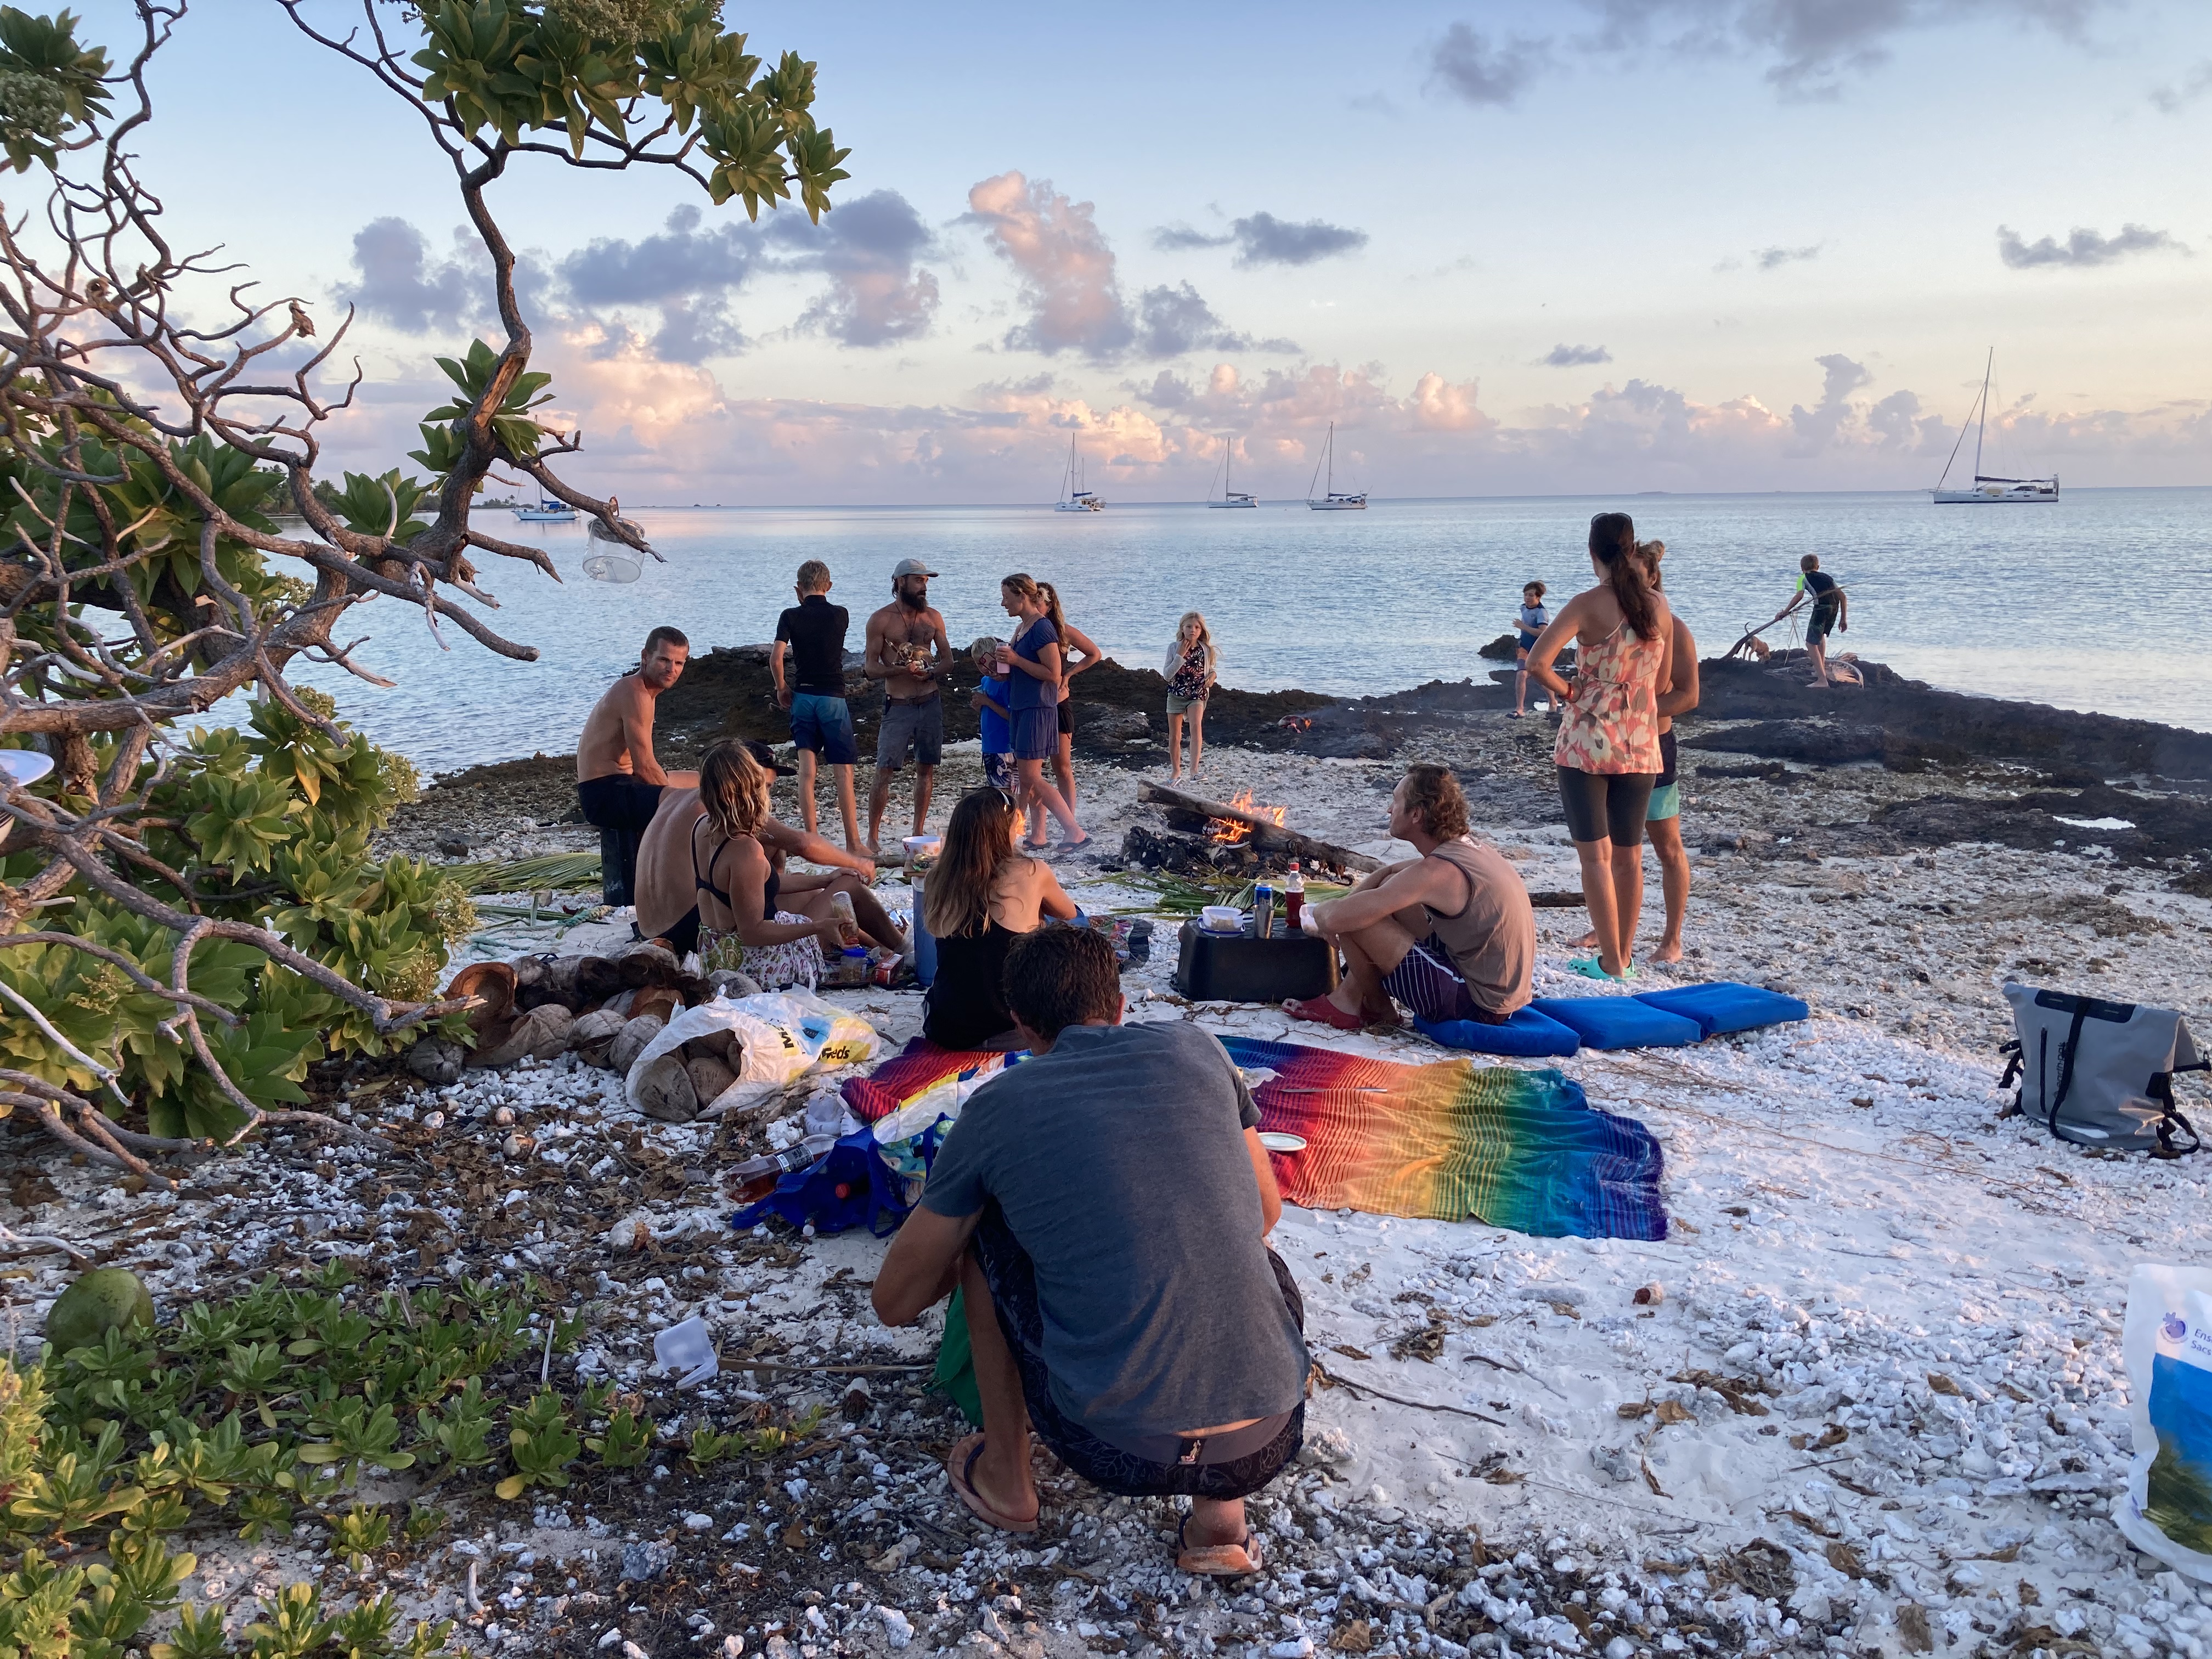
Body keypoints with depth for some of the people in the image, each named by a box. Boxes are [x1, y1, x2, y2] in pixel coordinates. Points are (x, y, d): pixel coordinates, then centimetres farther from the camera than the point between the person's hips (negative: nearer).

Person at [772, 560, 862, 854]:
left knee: (806, 768, 5)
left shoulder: (791, 616, -4)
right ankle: (852, 842, -2)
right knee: (843, 771, 0)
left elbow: (776, 658, -11)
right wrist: (809, 603, 15)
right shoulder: (840, 615, -2)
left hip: (802, 696, 1)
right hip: (833, 697, -1)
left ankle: (810, 838, 4)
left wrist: (781, 688, 4)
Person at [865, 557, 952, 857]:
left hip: (931, 703, 4)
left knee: (926, 770, 8)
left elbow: (947, 661, 9)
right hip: (898, 706, -4)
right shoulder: (881, 620, -3)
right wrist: (902, 670, -23)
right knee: (884, 772, -7)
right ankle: (873, 837, 1)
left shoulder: (933, 617, 8)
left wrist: (930, 673, -12)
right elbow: (871, 668, -6)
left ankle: (918, 833, 18)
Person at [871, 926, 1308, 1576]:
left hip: (1121, 1453, -2)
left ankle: (1005, 1478, 28)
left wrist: (949, 1266, 35)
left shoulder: (998, 1107, 3)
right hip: (1272, 1444, 2)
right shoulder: (1193, 1048, 8)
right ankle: (1222, 1518, 19)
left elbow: (894, 1302, 11)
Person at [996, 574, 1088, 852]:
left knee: (1031, 777, -12)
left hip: (1038, 710, -10)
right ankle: (1037, 836, 16)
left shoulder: (1042, 628, -15)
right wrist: (1006, 662, 9)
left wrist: (1016, 660, -18)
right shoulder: (1023, 628, 14)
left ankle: (1076, 832, -10)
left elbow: (1053, 674, -19)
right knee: (1026, 777, 10)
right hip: (1022, 709, 10)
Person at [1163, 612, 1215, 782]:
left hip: (1197, 695, -1)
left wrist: (1213, 674, -9)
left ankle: (1194, 769, -30)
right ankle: (1176, 770, 29)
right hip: (1176, 694, 1)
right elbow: (1167, 675, -12)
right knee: (1174, 736, 9)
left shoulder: (1206, 649, -2)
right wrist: (1180, 656, -19)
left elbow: (1212, 668, 14)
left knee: (1196, 725, -27)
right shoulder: (1174, 648, -6)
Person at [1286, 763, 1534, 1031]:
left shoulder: (1440, 871, -24)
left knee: (1354, 921, -13)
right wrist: (1341, 908, 5)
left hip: (1478, 1005, -9)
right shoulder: (1467, 846, 5)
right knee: (1391, 890, 15)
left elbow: (1336, 918, -25)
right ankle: (1350, 995, 18)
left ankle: (1380, 1010, 13)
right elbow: (1389, 872, 21)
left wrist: (1321, 910, -1)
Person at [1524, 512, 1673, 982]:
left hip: (1588, 740, -4)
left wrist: (1566, 692, -4)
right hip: (1641, 744, 4)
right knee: (1629, 856, 13)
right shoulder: (1659, 606, 3)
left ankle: (1611, 964, 1)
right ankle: (1622, 956, 20)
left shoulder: (1588, 604, -11)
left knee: (1596, 855, 1)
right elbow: (1662, 682, 11)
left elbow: (1537, 664, -21)